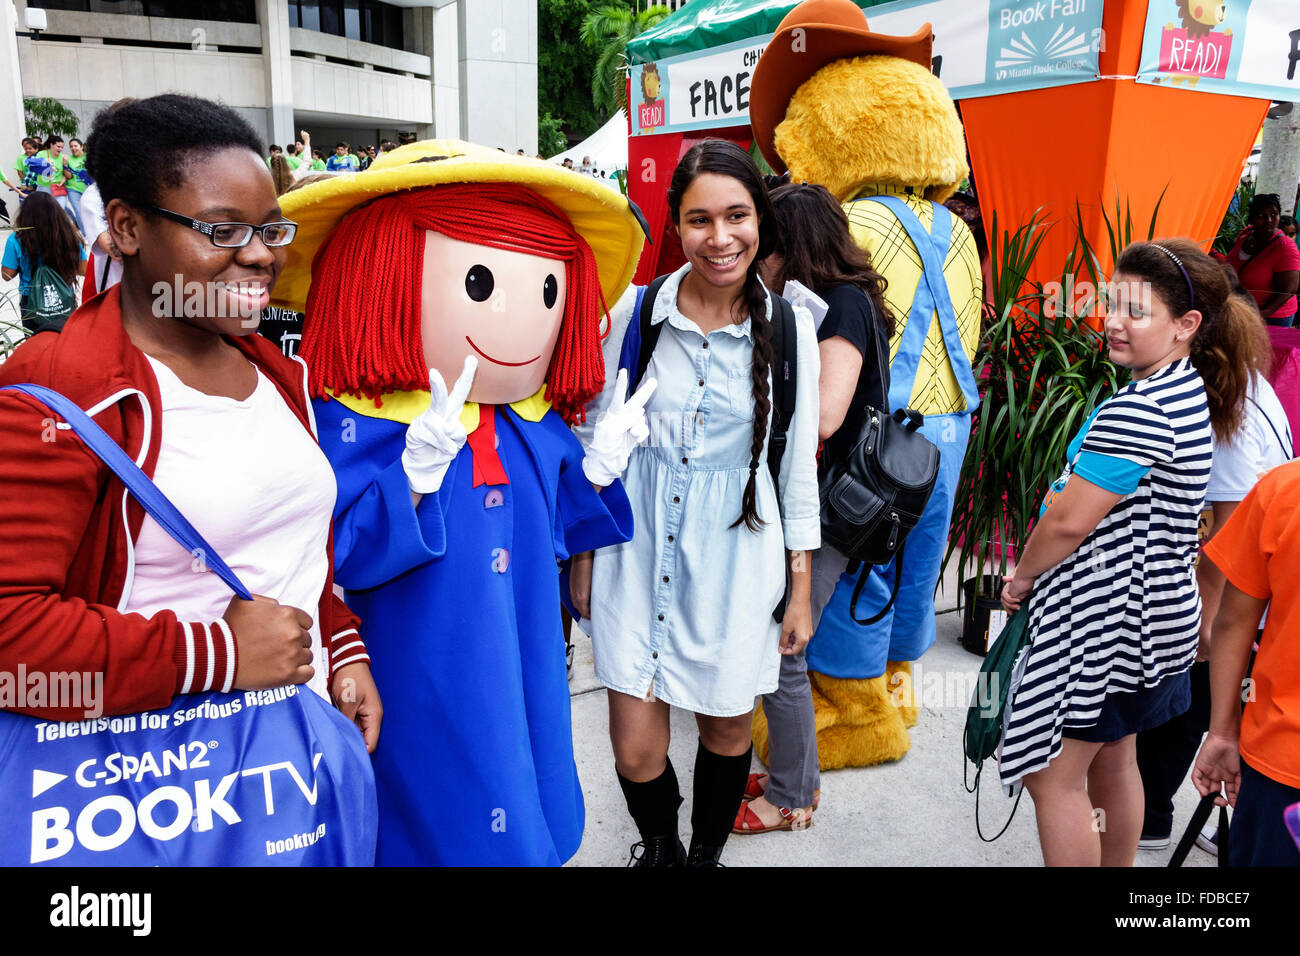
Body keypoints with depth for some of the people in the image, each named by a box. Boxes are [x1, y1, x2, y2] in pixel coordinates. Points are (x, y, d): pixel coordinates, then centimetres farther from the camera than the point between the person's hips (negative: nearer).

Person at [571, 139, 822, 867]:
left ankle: (707, 854, 44)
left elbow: (798, 464, 1)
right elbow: (599, 438, 3)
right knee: (635, 750, 3)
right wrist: (585, 555, 5)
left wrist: (801, 590, 4)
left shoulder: (789, 327, -5)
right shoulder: (637, 311, -5)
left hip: (736, 554, 0)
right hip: (639, 547, 0)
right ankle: (661, 851, 37)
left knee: (727, 729, 14)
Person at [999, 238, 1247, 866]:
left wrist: (1022, 576, -4)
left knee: (1053, 779, 1)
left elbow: (1069, 519, -22)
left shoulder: (1139, 410, -24)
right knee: (1113, 762, 23)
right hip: (1155, 611, 10)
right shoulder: (1190, 393, 10)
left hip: (1105, 619, -10)